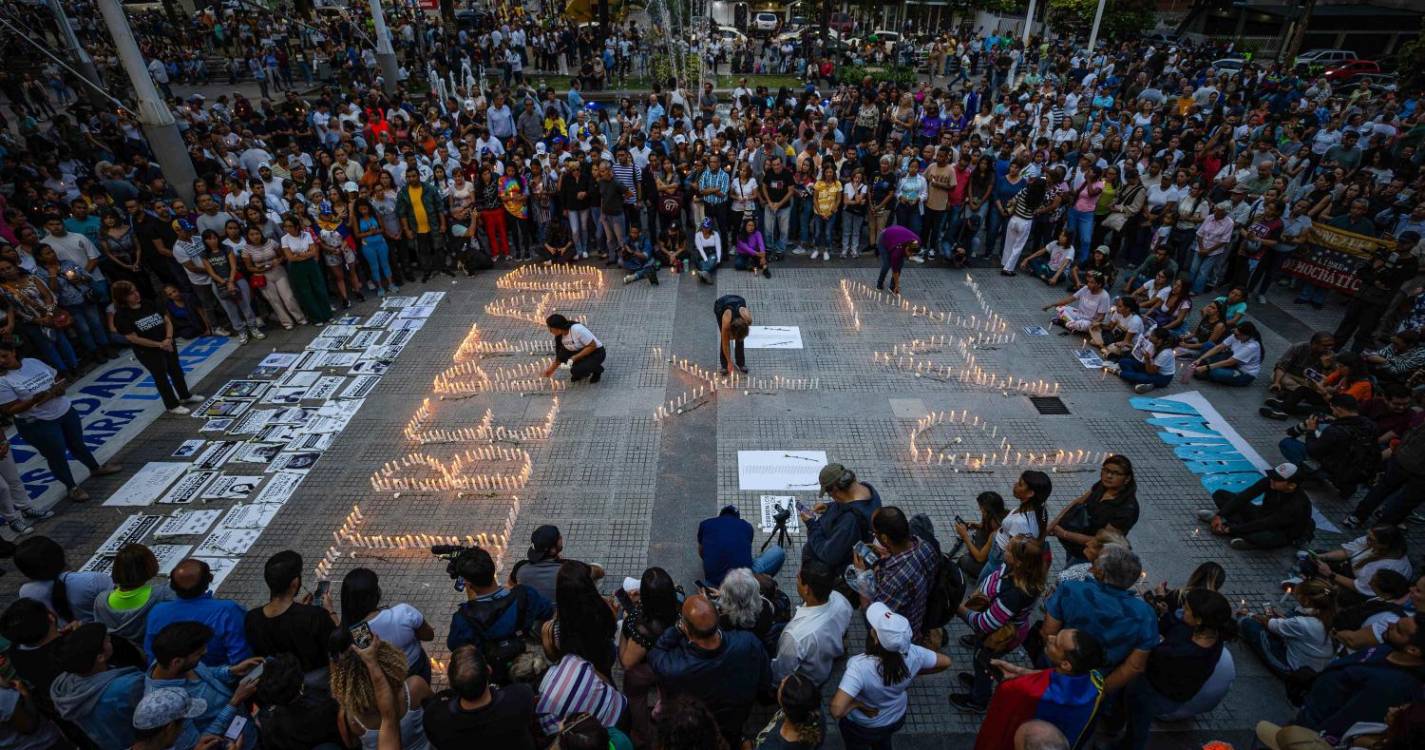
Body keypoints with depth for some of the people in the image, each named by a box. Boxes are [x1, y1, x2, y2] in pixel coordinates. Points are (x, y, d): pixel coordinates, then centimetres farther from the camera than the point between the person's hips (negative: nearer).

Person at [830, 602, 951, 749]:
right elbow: (945, 662, -12)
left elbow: (836, 711, -50)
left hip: (861, 727, -4)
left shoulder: (860, 667, -43)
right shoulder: (913, 653, -31)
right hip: (896, 718, 4)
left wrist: (856, 704, -30)